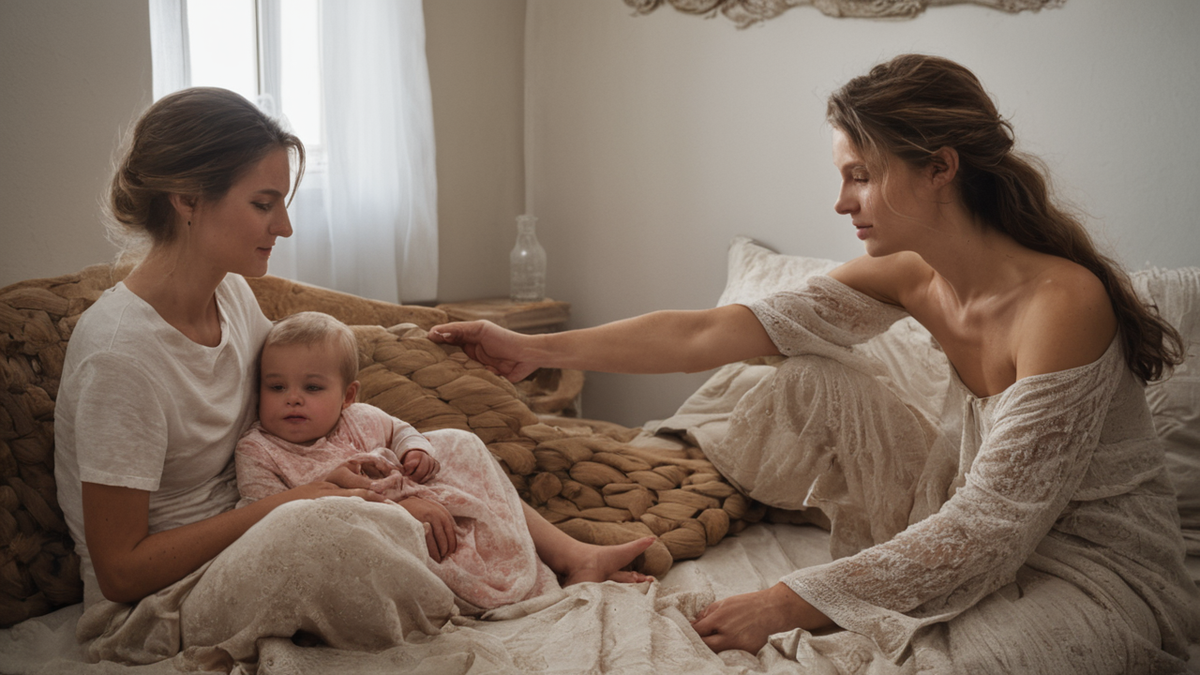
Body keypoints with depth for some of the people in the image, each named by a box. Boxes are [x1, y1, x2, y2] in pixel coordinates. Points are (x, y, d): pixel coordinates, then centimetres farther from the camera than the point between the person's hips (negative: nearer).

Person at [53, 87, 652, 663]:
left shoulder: (231, 294, 0)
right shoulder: (120, 353, -25)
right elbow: (120, 569, -22)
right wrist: (284, 505, -24)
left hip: (242, 551, 9)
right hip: (151, 609, -9)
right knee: (316, 525, -38)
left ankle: (572, 556, 9)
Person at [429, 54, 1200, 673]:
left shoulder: (1062, 303, -28)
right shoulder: (908, 274, -7)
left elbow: (988, 526, -27)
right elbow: (711, 331, -7)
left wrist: (791, 604, -26)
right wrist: (537, 349, -7)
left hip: (1102, 563, -7)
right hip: (995, 524, 7)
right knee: (812, 384, -5)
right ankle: (885, 596, 4)